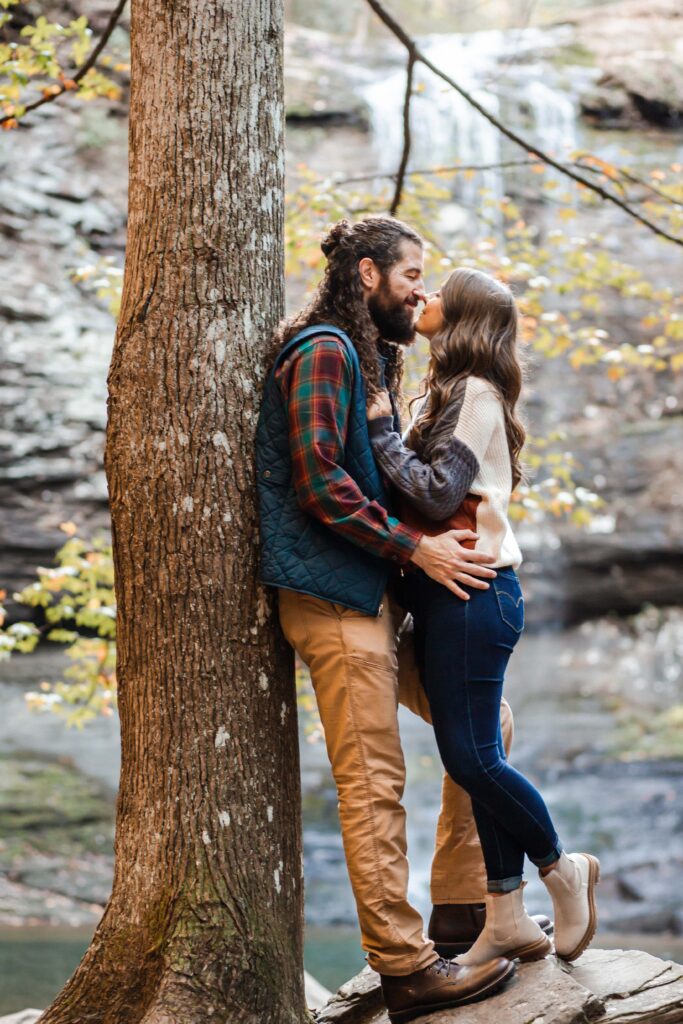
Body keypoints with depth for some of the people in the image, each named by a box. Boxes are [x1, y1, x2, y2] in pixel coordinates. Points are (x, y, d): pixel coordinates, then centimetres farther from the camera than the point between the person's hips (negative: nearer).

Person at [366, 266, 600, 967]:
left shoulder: (473, 395, -11)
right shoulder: (452, 393, 18)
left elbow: (434, 495, -19)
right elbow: (429, 494, 13)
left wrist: (379, 429, -12)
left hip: (470, 592, -9)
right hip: (447, 595, 9)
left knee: (471, 756, -7)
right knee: (474, 756, 8)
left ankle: (561, 868, 13)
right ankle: (506, 920, 11)